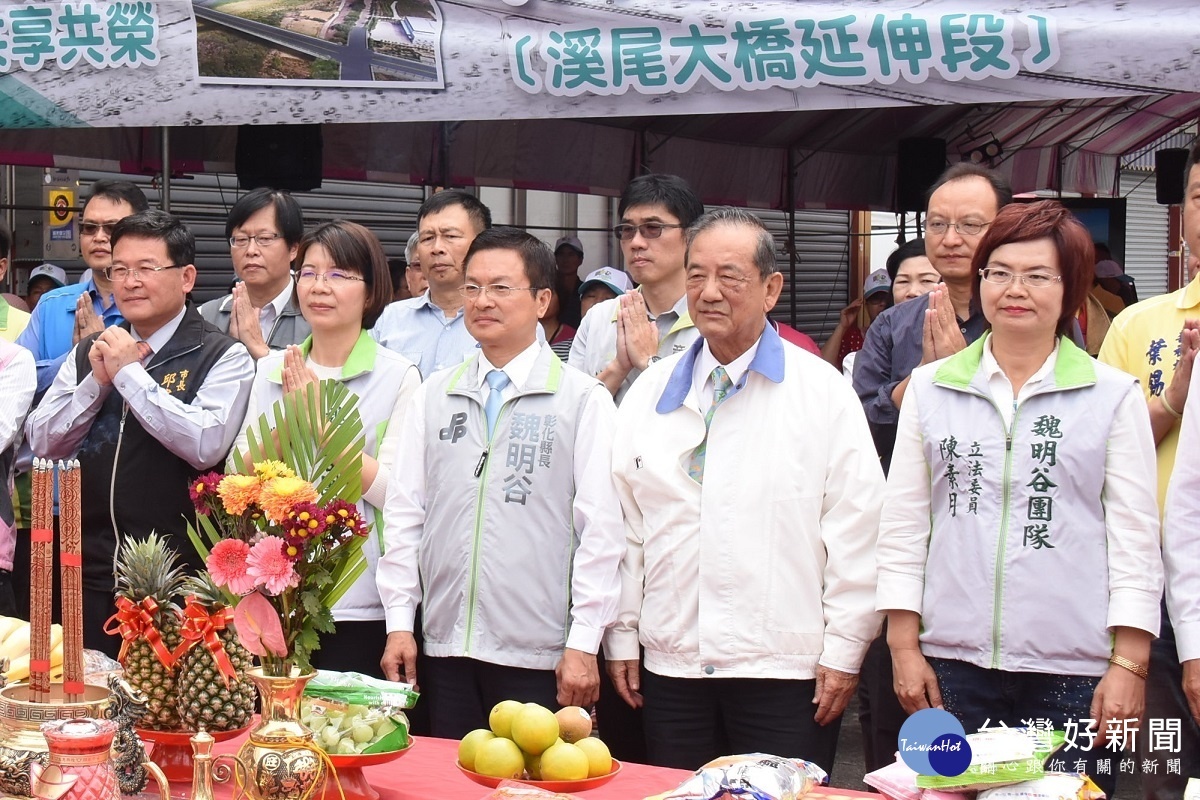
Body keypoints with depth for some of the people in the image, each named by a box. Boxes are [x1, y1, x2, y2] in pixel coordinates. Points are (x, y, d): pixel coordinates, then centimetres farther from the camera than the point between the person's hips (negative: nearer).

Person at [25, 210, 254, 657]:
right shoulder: (88, 352, 12)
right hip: (92, 572, 5)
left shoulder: (223, 357, -5)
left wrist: (129, 373, -15)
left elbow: (206, 445, -20)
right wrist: (97, 381, -7)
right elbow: (42, 443, 7)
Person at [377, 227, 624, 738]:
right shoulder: (434, 395, 11)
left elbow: (600, 527, -5)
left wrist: (584, 643, -8)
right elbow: (404, 511, 11)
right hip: (445, 646, 4)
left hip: (538, 657, -4)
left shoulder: (583, 399, -1)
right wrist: (399, 621, 6)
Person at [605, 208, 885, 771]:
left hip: (786, 668, -3)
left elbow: (854, 530, -4)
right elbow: (625, 524, 12)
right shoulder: (651, 393, 10)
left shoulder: (822, 391, -1)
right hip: (671, 665, 4)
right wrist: (621, 635, 10)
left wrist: (843, 650, -6)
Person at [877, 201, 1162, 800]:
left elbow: (1135, 541, 2)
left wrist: (1128, 665, -4)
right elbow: (902, 526, 10)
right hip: (953, 665, 2)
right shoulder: (930, 388, 9)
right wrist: (904, 647, 5)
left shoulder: (1113, 396, 4)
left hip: (1071, 673, -1)